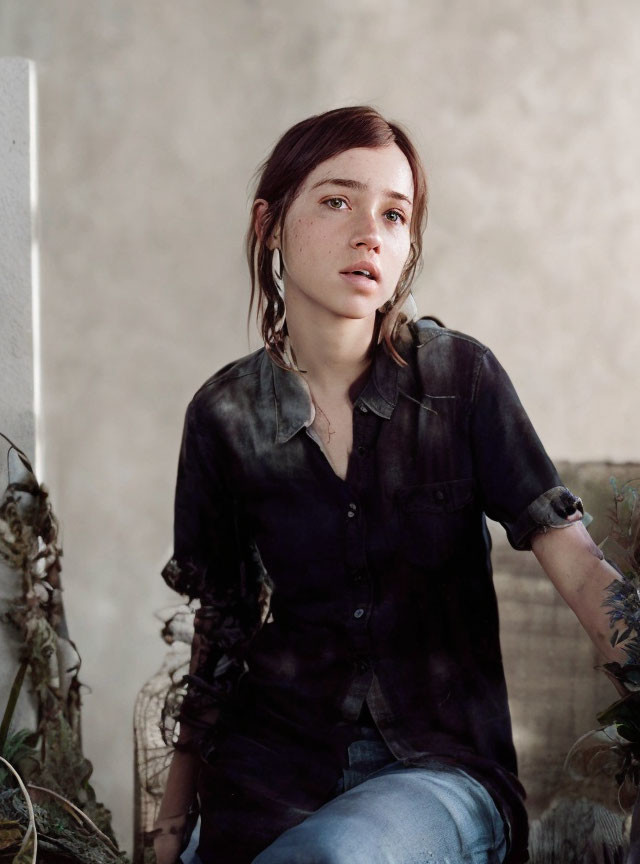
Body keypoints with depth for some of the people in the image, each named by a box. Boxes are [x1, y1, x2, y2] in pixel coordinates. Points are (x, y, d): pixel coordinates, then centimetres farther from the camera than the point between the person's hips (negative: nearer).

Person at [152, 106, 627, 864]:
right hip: (278, 763, 1)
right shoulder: (225, 416, 0)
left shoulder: (461, 376, -4)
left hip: (441, 765, -1)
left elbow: (582, 572, -10)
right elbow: (218, 623, 10)